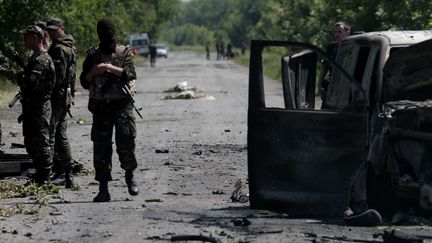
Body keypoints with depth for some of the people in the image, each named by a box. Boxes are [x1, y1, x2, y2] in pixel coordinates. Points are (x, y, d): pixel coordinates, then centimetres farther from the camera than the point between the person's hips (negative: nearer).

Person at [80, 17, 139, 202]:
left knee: (126, 144, -5)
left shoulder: (125, 53, 4)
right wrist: (93, 71, -10)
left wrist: (109, 67, -20)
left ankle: (130, 176, 22)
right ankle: (103, 190, 1)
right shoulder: (93, 55, 10)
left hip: (122, 105, -2)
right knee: (101, 148, -2)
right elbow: (84, 83, 9)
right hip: (101, 108, 2)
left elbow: (131, 74, -12)